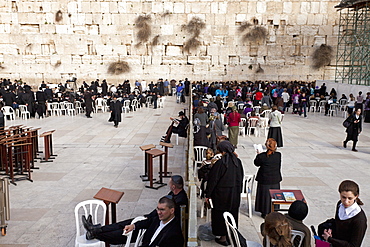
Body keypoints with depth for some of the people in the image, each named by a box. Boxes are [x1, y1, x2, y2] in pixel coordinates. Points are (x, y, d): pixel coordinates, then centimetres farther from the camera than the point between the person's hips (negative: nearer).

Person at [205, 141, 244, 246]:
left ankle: (223, 238, 18)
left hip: (222, 193, -5)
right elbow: (241, 177, 7)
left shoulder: (220, 163, -20)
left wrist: (208, 195, -5)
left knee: (221, 214, 9)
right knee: (233, 213, 17)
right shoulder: (238, 162, -3)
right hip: (235, 194, 6)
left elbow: (213, 180, -14)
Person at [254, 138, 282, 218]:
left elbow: (256, 163, 0)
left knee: (265, 196, 12)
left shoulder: (262, 156, -18)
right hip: (275, 180, 2)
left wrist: (258, 155, 12)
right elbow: (279, 167, 3)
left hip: (264, 180, -2)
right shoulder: (278, 155, -13)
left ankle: (265, 213, 22)